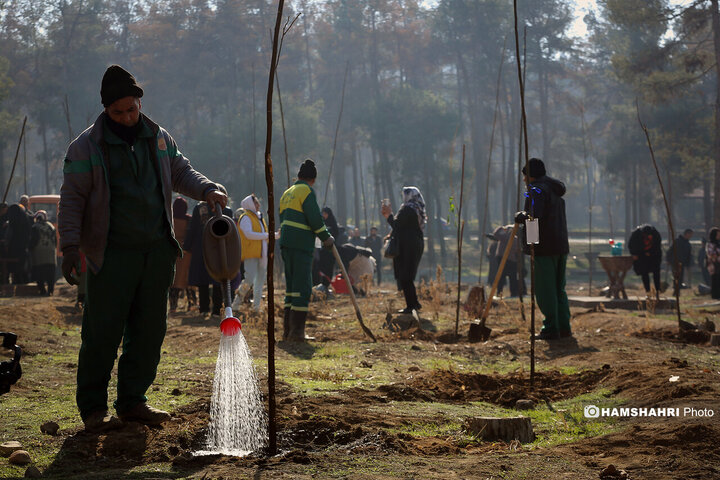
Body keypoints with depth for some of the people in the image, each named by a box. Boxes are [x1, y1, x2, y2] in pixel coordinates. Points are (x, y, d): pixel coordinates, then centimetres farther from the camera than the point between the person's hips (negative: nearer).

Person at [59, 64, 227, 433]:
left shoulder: (159, 139, 12)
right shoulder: (86, 147, -3)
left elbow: (180, 173, 22)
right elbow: (72, 199, -3)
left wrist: (207, 190, 2)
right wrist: (70, 246, -12)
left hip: (157, 250, 5)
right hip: (112, 254, -5)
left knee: (150, 329, 7)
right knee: (102, 332, -5)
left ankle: (133, 400, 18)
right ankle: (93, 407, 5)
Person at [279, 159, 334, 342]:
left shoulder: (287, 193, 20)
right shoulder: (306, 190, -7)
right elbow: (314, 218, -14)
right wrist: (326, 238, -2)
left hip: (286, 244, 9)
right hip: (301, 245, -9)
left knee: (292, 286, 13)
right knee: (303, 287, -8)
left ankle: (287, 330, 13)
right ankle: (296, 331, -13)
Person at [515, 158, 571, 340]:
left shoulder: (537, 190, -11)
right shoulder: (555, 190, 19)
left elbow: (535, 216, -24)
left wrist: (520, 216, -5)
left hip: (544, 248, -9)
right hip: (561, 246, 9)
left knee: (545, 290, -5)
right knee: (558, 289, 14)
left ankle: (551, 329, -6)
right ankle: (564, 327, 14)